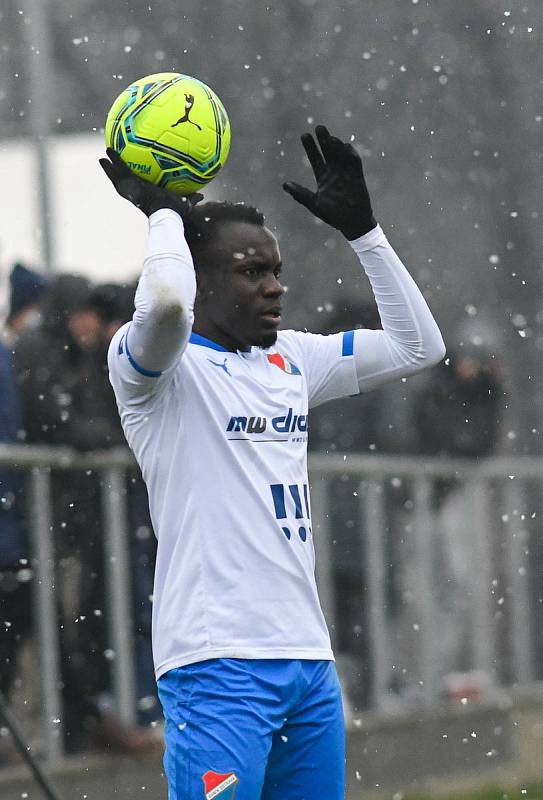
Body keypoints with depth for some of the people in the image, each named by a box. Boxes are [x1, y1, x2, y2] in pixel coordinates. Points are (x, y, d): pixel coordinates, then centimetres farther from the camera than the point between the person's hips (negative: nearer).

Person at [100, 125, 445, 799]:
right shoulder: (163, 364, -4)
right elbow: (166, 303, -27)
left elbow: (417, 346, 23)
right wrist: (162, 209, -9)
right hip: (218, 663, -7)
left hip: (309, 658, 7)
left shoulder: (291, 358, 18)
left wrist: (360, 228, 17)